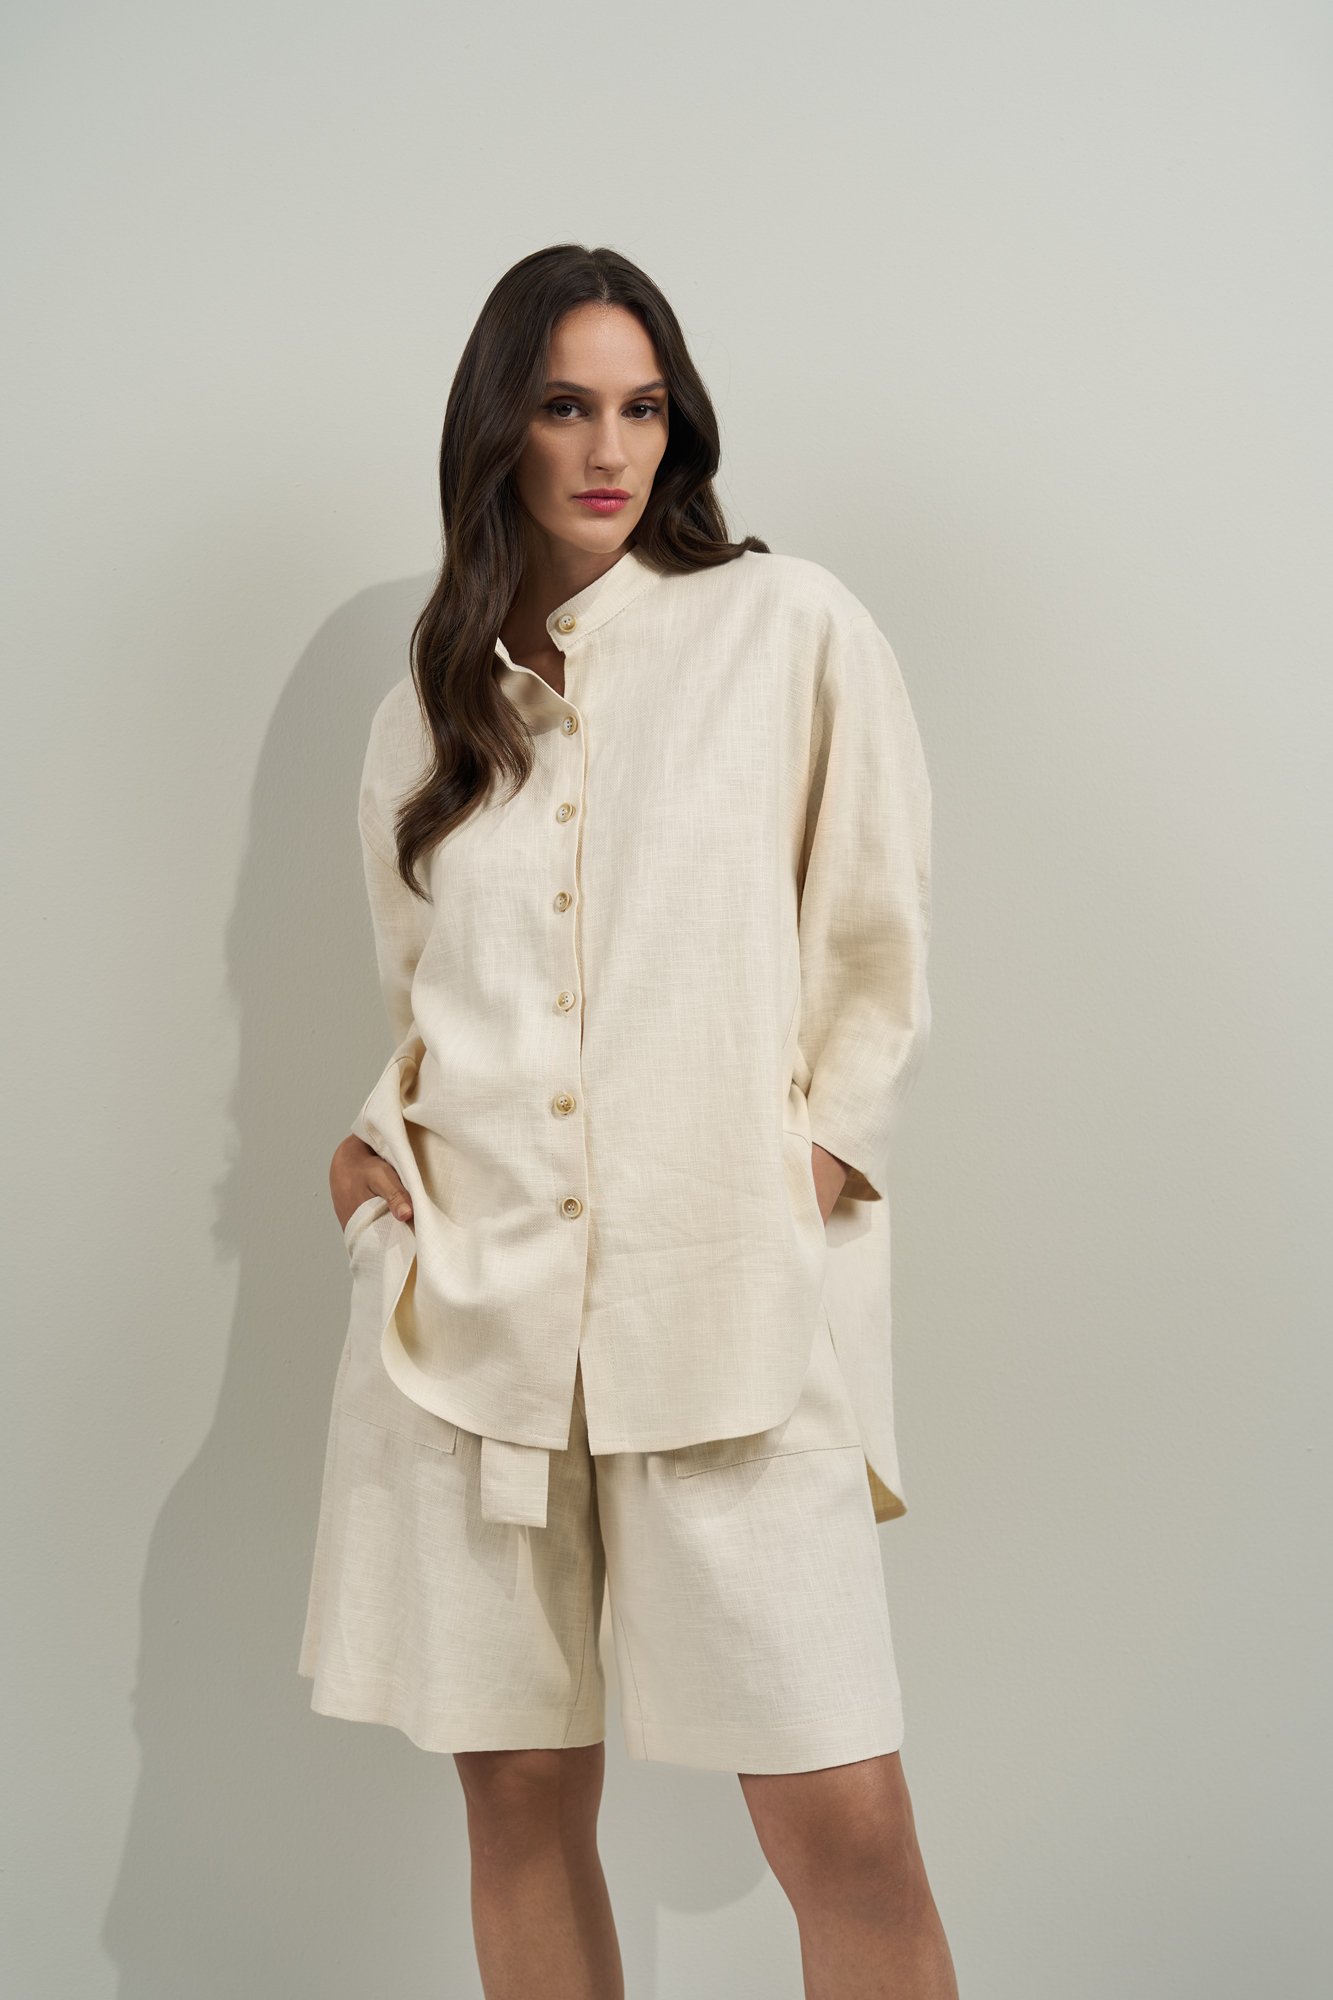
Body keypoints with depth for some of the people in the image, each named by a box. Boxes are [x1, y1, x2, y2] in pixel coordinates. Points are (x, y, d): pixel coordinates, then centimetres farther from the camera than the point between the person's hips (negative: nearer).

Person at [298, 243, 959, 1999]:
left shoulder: (788, 628, 5)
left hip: (728, 1289, -3)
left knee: (844, 1825, -6)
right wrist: (377, 1135, 8)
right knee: (520, 1795, 9)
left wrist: (825, 1154, -1)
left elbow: (882, 942, 8)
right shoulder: (432, 705, 15)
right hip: (468, 1288, 3)